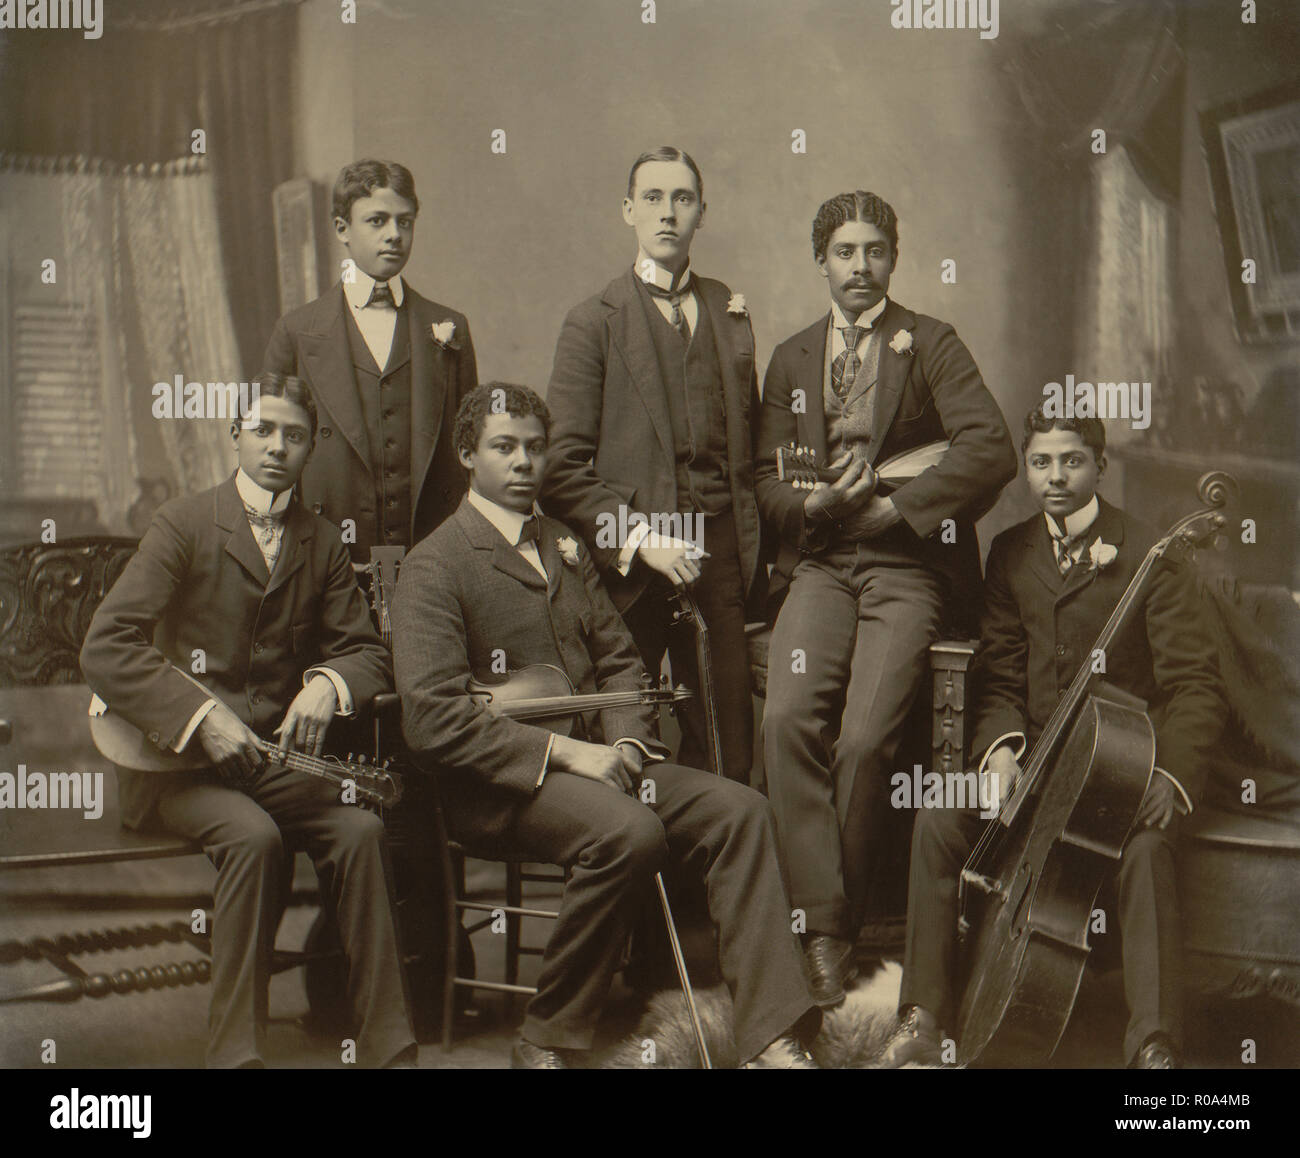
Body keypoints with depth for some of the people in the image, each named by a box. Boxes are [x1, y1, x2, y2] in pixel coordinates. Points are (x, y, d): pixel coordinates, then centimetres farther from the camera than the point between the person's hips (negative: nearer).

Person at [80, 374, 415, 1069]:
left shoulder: (322, 544, 12)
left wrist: (326, 685, -14)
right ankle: (236, 1052, -24)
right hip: (174, 758, -3)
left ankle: (388, 1047, -17)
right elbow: (105, 648, -11)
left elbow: (367, 652, 10)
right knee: (254, 835, -33)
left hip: (271, 757, 4)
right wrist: (201, 715, -22)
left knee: (361, 831, -24)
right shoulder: (185, 524, -2)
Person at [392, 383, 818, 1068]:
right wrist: (566, 752, -20)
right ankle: (548, 1042, -15)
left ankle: (773, 1040, -14)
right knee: (630, 830, -33)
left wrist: (626, 742, -3)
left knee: (739, 811, -14)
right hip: (497, 785, -7)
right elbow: (431, 717, -16)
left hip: (594, 762, 7)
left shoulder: (564, 547, 20)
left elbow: (618, 657, 19)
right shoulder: (434, 567, -5)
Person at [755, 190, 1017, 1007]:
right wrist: (811, 505, -8)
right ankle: (821, 922, -15)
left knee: (865, 738, -22)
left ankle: (842, 919, -3)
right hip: (821, 562, 3)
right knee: (788, 717, -22)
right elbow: (767, 477, 15)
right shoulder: (792, 358, 19)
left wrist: (892, 506, -13)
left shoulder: (931, 343, 6)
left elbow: (992, 449, -9)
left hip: (907, 564, -3)